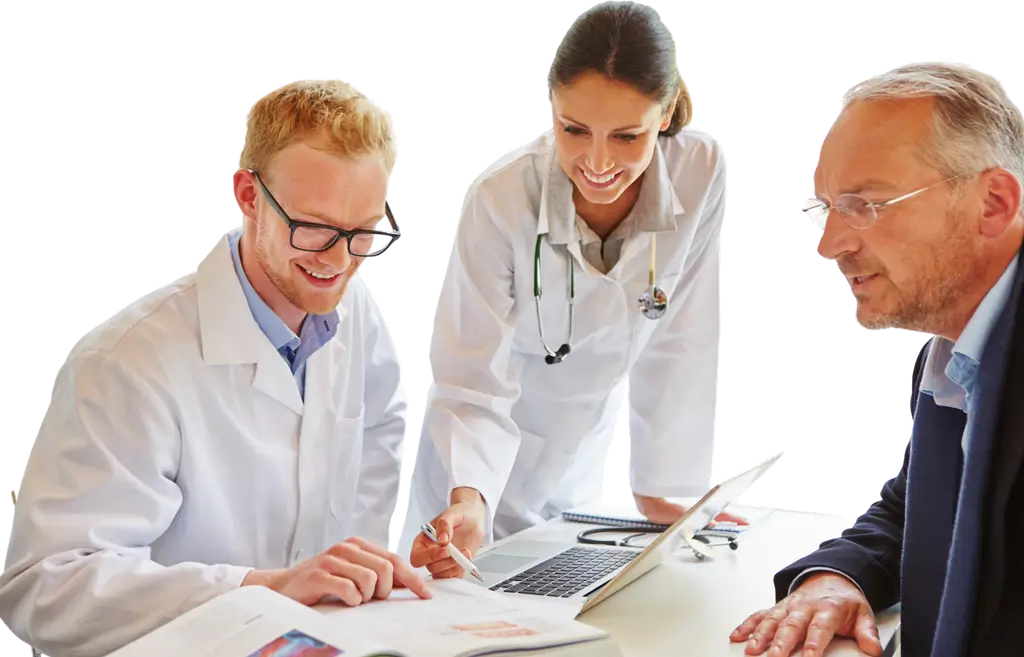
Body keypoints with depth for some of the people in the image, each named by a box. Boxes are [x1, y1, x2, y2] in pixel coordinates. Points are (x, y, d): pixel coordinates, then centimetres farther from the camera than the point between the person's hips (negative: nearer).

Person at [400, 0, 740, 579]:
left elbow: (678, 348, -12)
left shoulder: (704, 175, -22)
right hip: (484, 465, -3)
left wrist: (659, 490, -10)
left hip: (582, 466, 3)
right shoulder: (502, 200, -28)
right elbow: (474, 385, -26)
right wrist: (466, 502, -43)